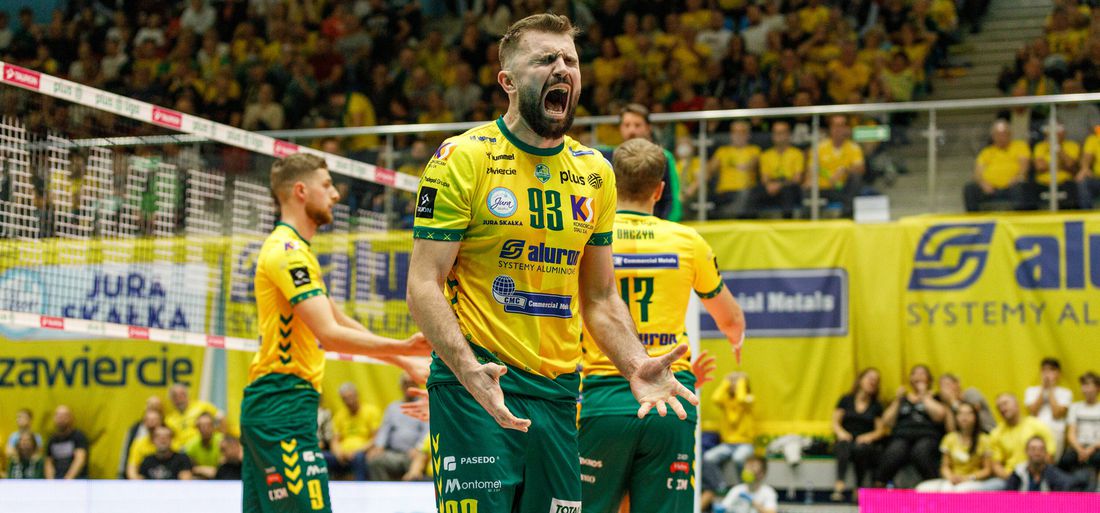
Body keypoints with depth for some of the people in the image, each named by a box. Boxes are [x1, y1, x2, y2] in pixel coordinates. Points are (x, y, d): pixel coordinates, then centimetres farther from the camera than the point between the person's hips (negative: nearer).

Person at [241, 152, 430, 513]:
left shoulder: (292, 249, 22)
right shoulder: (289, 250, -12)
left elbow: (341, 322, 26)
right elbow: (330, 335, -22)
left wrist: (404, 361, 23)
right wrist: (403, 347, -29)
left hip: (267, 406, 11)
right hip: (284, 404, -11)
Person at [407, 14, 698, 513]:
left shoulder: (595, 172, 12)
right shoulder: (463, 158, -6)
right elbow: (423, 285, -9)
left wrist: (636, 366, 1)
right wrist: (470, 372, -23)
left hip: (557, 394, 5)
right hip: (475, 386, -5)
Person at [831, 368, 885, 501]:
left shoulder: (876, 406, 17)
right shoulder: (846, 400, 15)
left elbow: (880, 430, 10)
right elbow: (835, 422, 10)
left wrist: (869, 437, -11)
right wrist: (840, 432, -12)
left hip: (865, 442, 1)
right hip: (846, 439, -1)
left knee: (860, 448, -38)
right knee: (844, 444, -38)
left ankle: (859, 489, -33)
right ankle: (839, 485, -57)